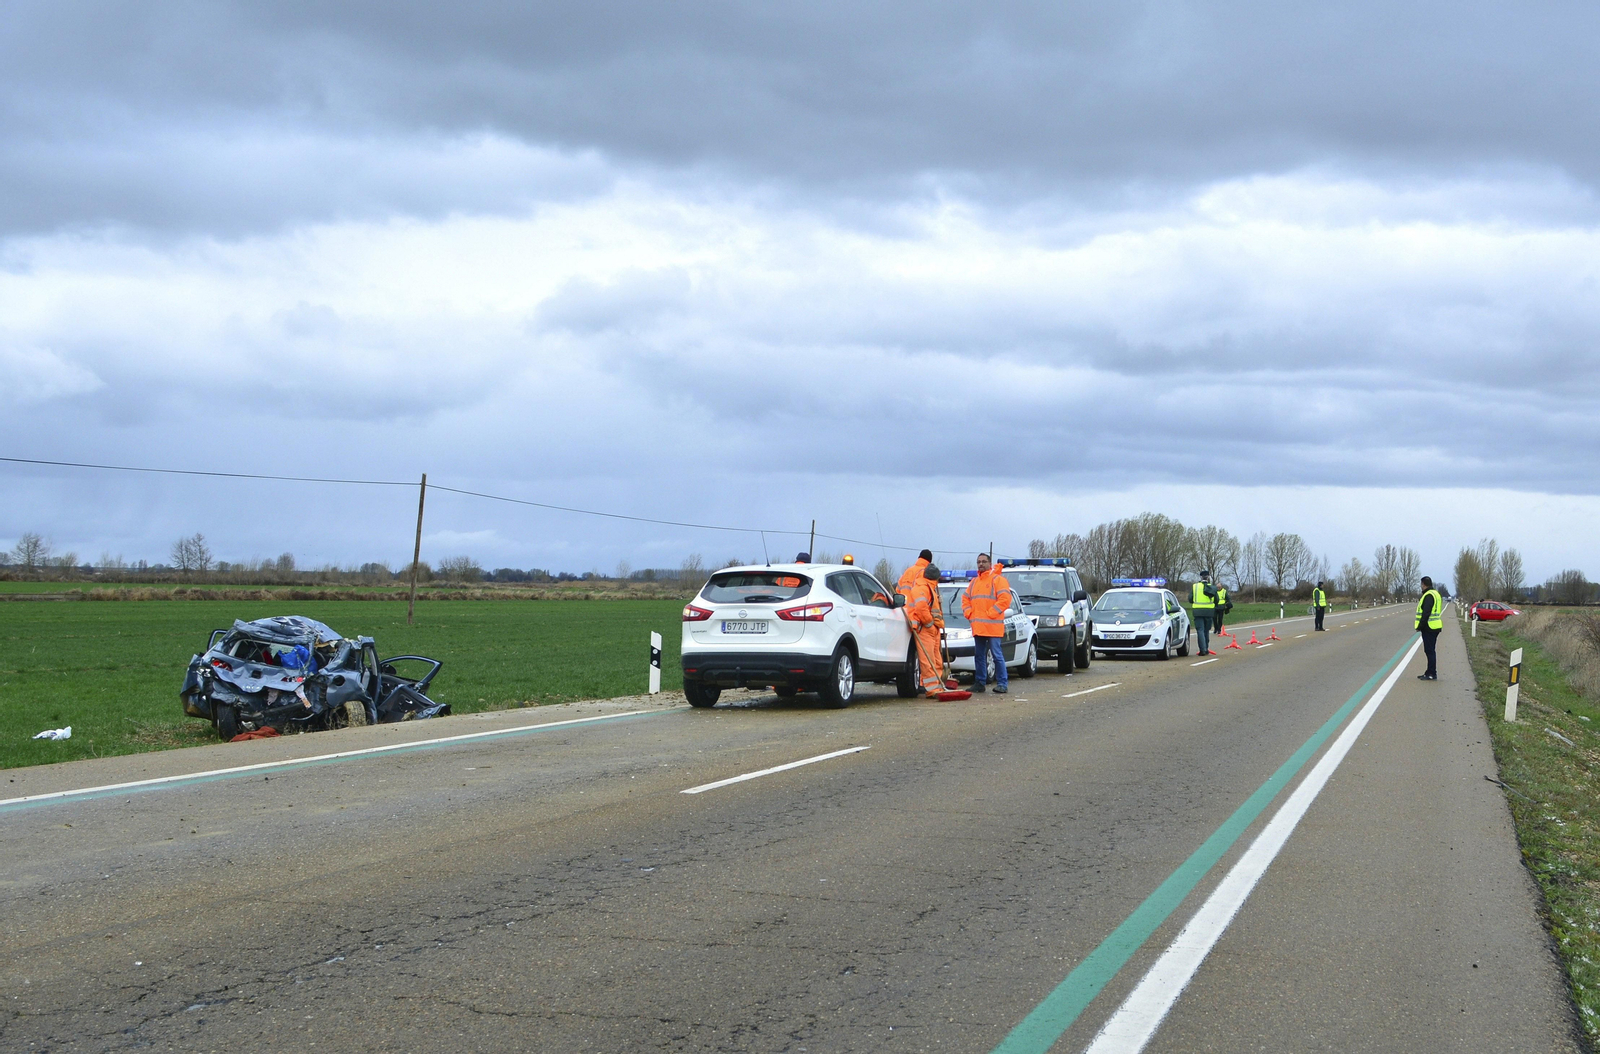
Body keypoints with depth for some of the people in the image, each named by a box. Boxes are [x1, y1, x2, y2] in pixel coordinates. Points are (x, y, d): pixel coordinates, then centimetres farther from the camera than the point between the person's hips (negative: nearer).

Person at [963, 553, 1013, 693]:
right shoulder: (974, 582, 19)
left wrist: (990, 613, -15)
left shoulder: (998, 580, -3)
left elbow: (1005, 599, -13)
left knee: (997, 655, -7)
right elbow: (965, 599, 25)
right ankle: (980, 683, 16)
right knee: (979, 656, 10)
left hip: (993, 626, -7)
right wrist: (968, 613, 6)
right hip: (978, 627, 7)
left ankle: (1002, 683, -5)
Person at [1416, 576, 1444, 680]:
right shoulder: (1435, 594, 17)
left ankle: (1432, 674, -5)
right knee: (1430, 651, 15)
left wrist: (1420, 626, -17)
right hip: (1434, 627, 10)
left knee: (1430, 651, -7)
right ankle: (1430, 673, 21)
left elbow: (1426, 613, -22)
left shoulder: (1428, 595, -16)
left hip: (1429, 627, -10)